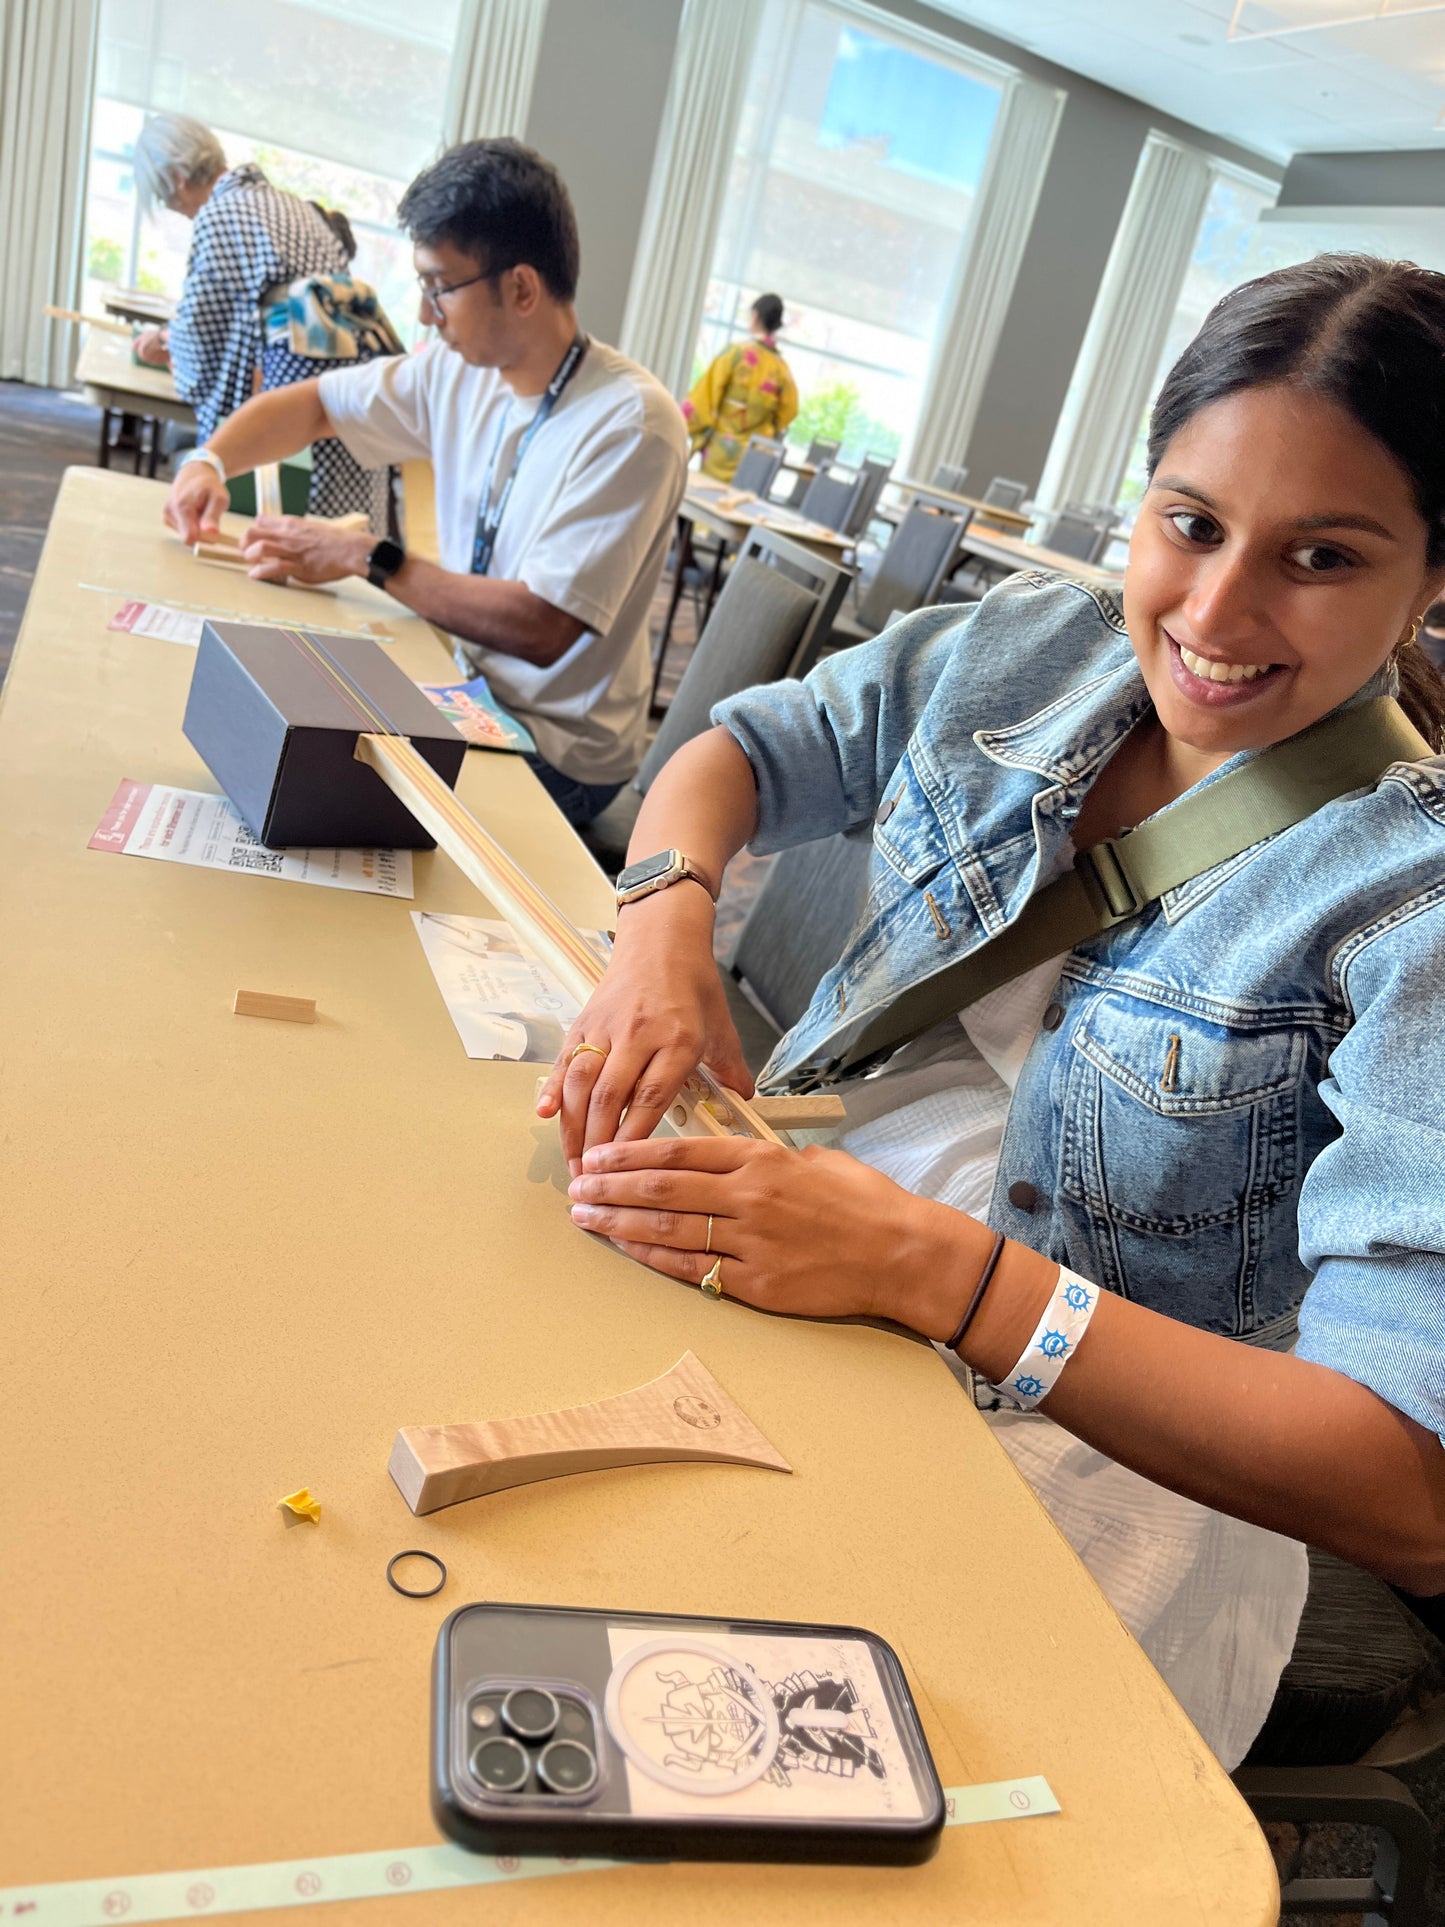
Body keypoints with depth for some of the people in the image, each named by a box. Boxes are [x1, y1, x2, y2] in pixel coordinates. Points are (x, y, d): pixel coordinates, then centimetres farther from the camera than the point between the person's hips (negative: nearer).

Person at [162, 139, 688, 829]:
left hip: (558, 753, -6)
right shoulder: (458, 369, 1)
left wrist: (368, 559, -23)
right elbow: (309, 405, 15)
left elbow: (542, 630, -29)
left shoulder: (630, 423, -22)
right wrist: (209, 461, -4)